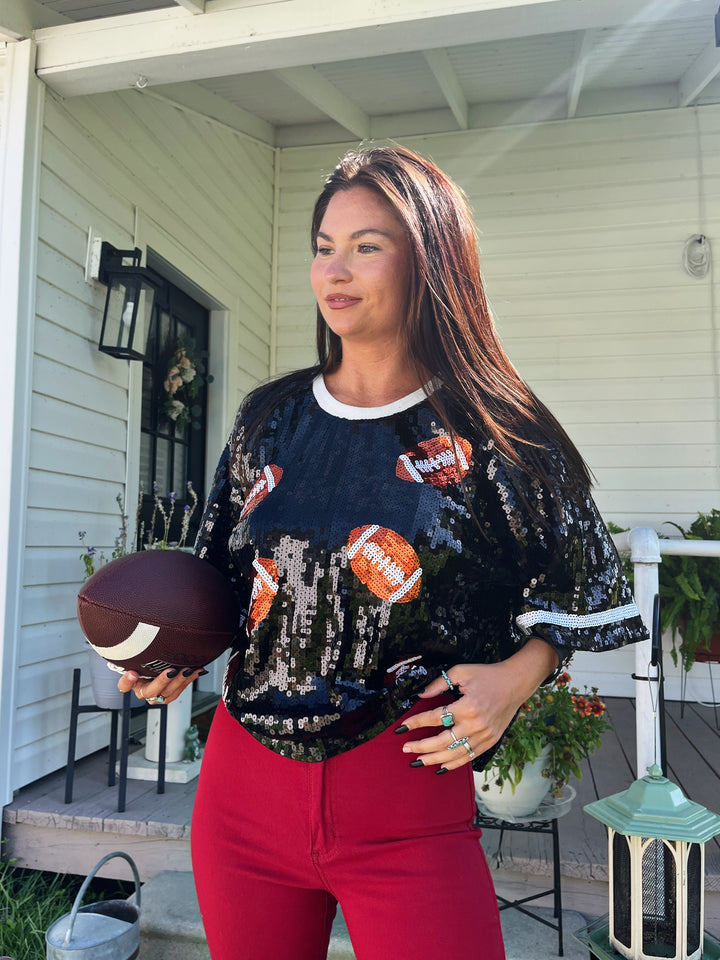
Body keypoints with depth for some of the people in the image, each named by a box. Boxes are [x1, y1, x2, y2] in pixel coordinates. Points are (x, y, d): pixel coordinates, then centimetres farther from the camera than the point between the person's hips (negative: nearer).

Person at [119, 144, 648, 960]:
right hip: (244, 779, 5)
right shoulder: (268, 419, 4)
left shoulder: (491, 431, -6)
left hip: (408, 799, -4)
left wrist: (515, 677, -15)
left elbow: (577, 592, 1)